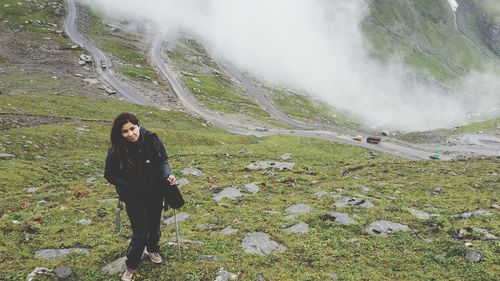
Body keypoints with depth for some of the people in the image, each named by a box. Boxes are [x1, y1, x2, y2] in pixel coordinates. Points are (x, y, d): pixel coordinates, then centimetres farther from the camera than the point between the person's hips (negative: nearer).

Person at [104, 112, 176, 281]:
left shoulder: (152, 140, -19)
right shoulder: (116, 151, -22)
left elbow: (163, 160, -3)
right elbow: (110, 174, -9)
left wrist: (167, 175, -20)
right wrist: (127, 186, -20)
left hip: (155, 194, 3)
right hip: (134, 198, -3)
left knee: (154, 226, 23)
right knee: (140, 233, 2)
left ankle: (152, 250, 53)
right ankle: (131, 267, 27)